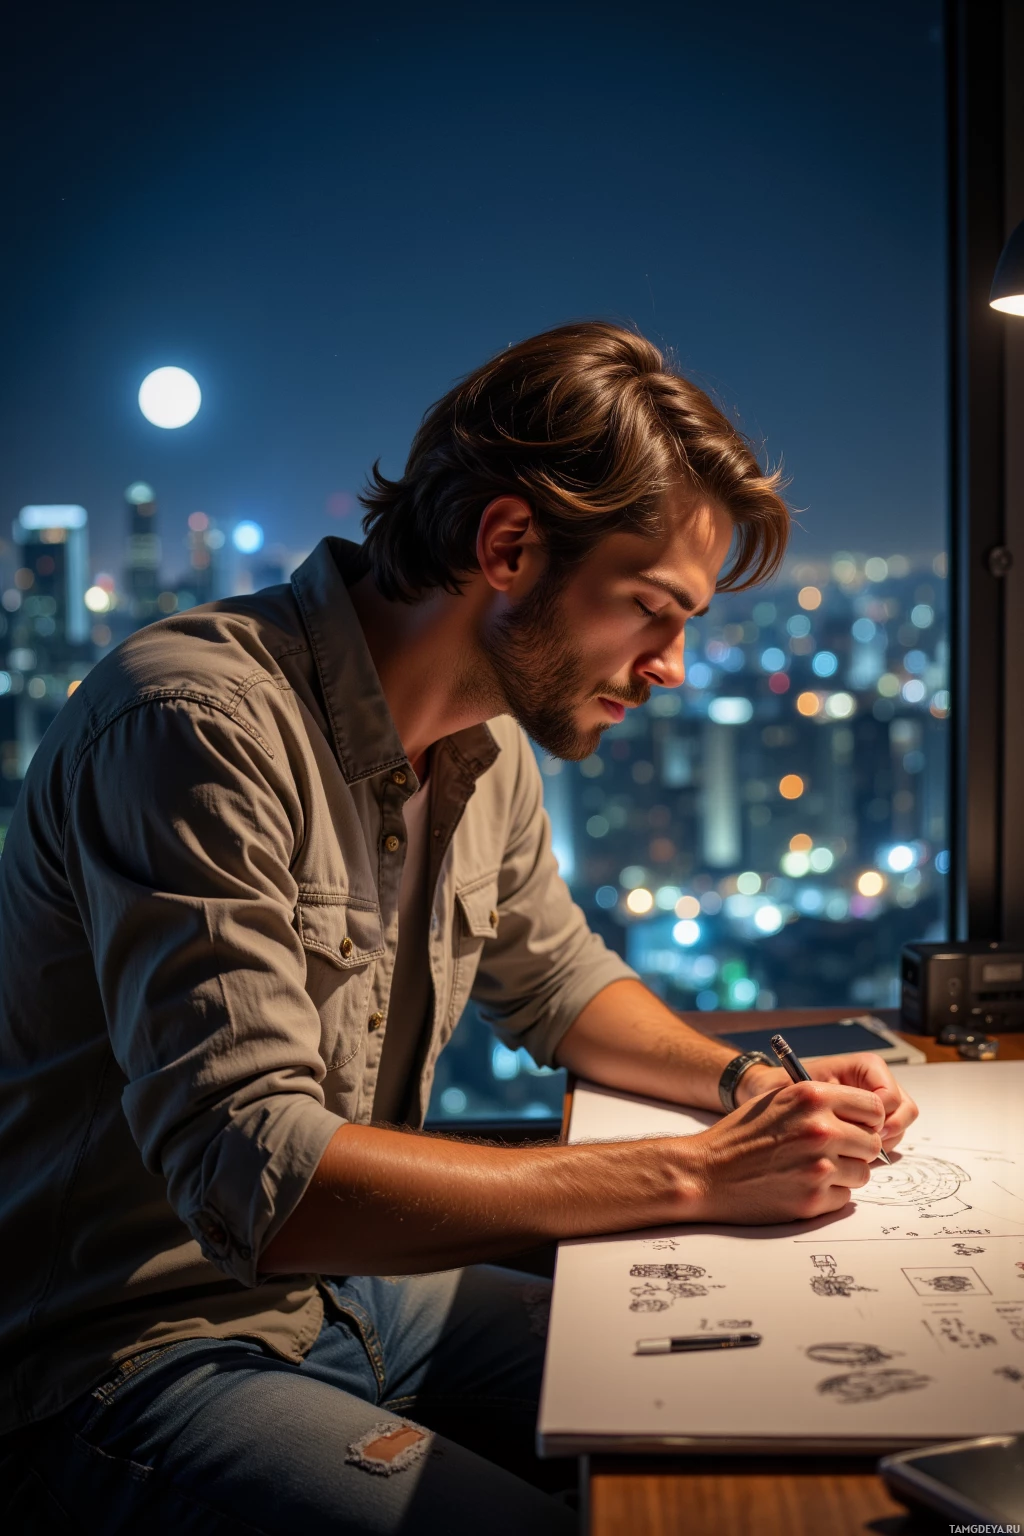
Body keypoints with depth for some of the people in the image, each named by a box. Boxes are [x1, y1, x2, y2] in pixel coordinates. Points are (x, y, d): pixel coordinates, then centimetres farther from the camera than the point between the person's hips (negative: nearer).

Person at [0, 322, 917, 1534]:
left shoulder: (486, 745, 2)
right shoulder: (198, 721, -26)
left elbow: (558, 983, 18)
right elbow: (259, 1178, -32)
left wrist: (747, 1082, -1)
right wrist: (694, 1175, -28)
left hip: (352, 1286, 8)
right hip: (137, 1354, -7)